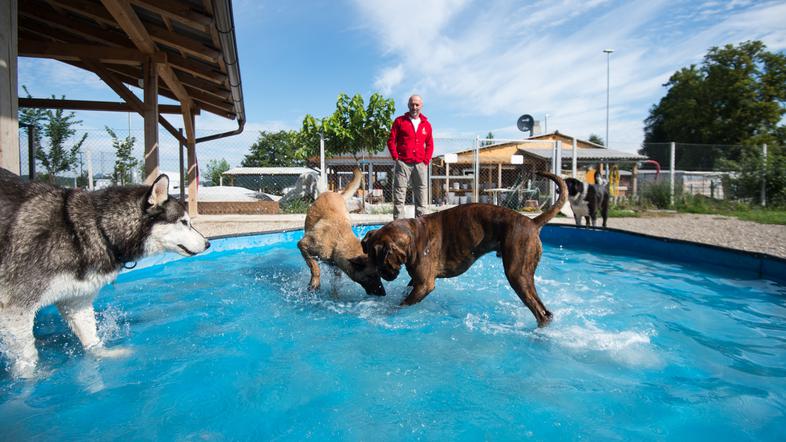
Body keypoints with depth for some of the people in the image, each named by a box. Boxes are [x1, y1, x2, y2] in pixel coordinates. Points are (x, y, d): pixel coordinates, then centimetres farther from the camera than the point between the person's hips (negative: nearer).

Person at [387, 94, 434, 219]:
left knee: (421, 197, 7)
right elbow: (391, 141, 2)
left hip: (420, 165, 3)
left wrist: (426, 160, 5)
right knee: (399, 197, -5)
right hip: (403, 164, -3)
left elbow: (430, 144, 15)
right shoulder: (399, 121, 4)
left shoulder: (426, 124, 12)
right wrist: (396, 157, -5)